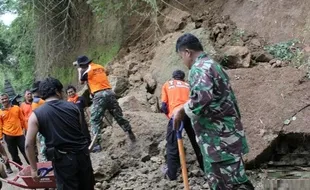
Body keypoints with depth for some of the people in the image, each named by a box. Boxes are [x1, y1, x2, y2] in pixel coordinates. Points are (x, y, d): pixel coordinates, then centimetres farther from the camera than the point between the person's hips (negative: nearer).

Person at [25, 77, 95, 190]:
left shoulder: (36, 115, -3)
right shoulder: (73, 107, 5)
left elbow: (29, 144, -6)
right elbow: (81, 130, 11)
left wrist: (34, 168, 1)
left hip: (62, 159, -3)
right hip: (83, 154, 3)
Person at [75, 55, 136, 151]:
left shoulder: (87, 72, 1)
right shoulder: (100, 67, 17)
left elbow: (81, 82, 19)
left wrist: (80, 72, 35)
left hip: (99, 95, -6)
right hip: (109, 92, 6)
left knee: (95, 120, -3)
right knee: (118, 116, 15)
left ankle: (96, 143, -13)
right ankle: (131, 134, 19)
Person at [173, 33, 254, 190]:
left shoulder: (199, 68, -13)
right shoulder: (213, 65, 20)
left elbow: (201, 99, -30)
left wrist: (182, 111, -14)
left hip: (220, 139, -10)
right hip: (223, 136, 10)